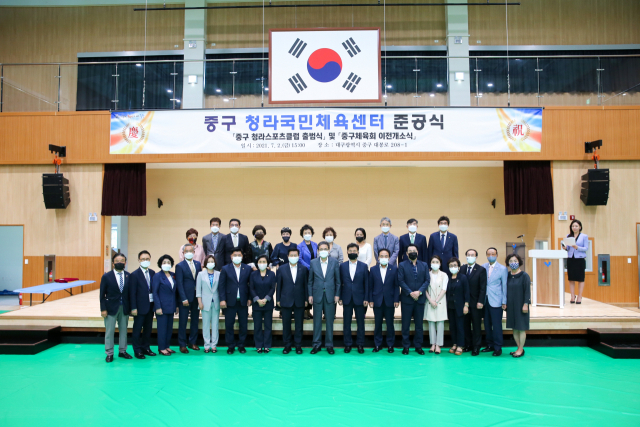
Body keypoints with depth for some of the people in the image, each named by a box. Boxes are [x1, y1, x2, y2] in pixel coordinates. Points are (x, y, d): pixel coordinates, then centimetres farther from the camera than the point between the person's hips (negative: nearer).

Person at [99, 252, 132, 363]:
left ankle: (122, 351, 24)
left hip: (124, 307, 2)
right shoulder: (106, 276, -5)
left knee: (123, 330, 12)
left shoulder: (129, 276, 0)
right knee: (109, 331, 4)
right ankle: (109, 353, 16)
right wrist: (103, 309, -8)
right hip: (111, 307, -2)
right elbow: (102, 294, -4)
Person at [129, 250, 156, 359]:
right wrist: (133, 308, -13)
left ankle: (146, 348, 28)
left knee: (148, 328, 14)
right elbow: (132, 293, -11)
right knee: (137, 329, 6)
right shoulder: (134, 275, -10)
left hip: (150, 306, 5)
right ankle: (137, 351, 16)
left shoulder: (152, 273, 6)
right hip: (140, 307, -5)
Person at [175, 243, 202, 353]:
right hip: (185, 298, -4)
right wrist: (184, 299, -14)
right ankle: (182, 345, 13)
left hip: (196, 297, 4)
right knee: (183, 322, 3)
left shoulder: (198, 264, 9)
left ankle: (192, 342, 23)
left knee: (195, 321, 11)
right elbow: (179, 284, -8)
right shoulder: (180, 266, -4)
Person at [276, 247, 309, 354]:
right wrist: (278, 299, 1)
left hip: (299, 301, 0)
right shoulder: (282, 269, 2)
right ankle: (287, 345, 18)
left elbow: (306, 284, 3)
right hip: (286, 301, 0)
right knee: (286, 324, 7)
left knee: (299, 324, 6)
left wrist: (306, 299, 1)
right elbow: (278, 285, 3)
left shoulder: (304, 269, 2)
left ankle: (298, 346, 16)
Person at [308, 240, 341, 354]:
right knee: (317, 320, 6)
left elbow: (338, 280, 3)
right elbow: (310, 280, 5)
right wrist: (310, 295, 1)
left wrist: (337, 295, -1)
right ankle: (317, 344, 17)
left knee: (329, 321, 6)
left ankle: (329, 344, 17)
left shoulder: (334, 262, 1)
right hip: (317, 295, 0)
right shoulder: (313, 262, 2)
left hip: (330, 295, 0)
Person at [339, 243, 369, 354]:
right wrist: (339, 297, -1)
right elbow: (340, 282, 5)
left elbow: (366, 283, 2)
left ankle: (360, 344, 16)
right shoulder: (342, 266, 5)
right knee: (346, 323, 6)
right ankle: (348, 344, 17)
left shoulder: (364, 266, 3)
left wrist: (366, 298, -3)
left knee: (360, 323, 5)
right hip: (347, 299, 1)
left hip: (359, 299, -1)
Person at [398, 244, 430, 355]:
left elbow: (427, 280, 3)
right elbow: (401, 281, -5)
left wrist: (419, 292, -12)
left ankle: (418, 346, 18)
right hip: (407, 299, -2)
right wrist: (410, 293, -15)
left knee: (419, 324, 8)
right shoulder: (402, 265, 2)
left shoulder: (424, 265, 10)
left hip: (420, 299, 2)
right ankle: (406, 346, 13)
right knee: (406, 324, 4)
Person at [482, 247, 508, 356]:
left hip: (496, 301, -4)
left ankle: (498, 347, 12)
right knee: (487, 324, 10)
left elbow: (504, 286, -2)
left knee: (497, 325, 0)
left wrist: (504, 302, -4)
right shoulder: (483, 267, 6)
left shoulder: (502, 269, -3)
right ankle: (490, 345, 23)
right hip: (485, 300, 4)